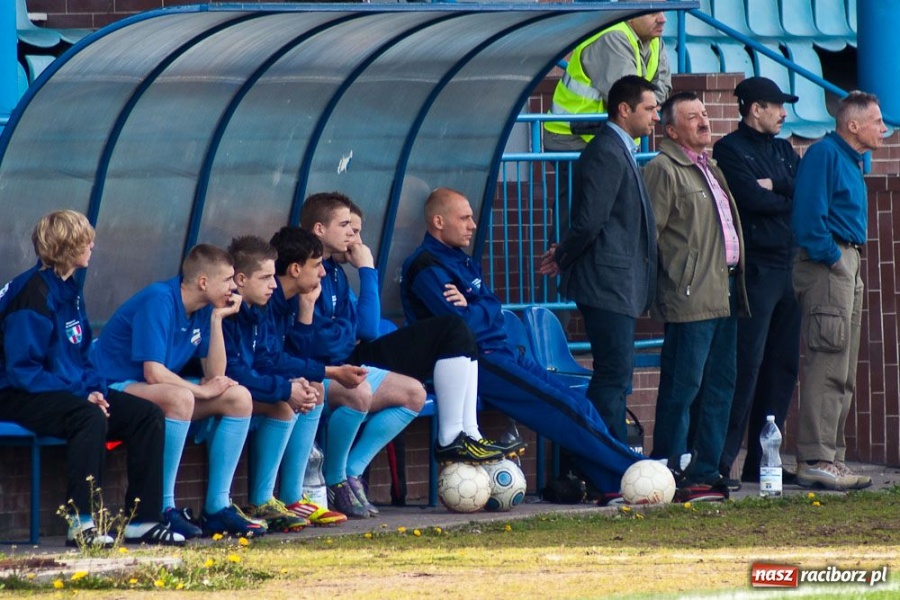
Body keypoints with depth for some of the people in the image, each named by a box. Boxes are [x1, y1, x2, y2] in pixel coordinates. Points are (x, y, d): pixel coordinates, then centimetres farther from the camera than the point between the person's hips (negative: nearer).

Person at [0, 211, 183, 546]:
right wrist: (82, 395, -22)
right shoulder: (34, 293, -16)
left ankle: (142, 521, -6)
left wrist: (94, 389, -2)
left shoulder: (68, 289, 13)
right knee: (90, 417, -37)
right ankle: (81, 523, -38)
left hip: (71, 391, 9)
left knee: (147, 415, -4)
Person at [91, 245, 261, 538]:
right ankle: (164, 508, -31)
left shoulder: (202, 310, 5)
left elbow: (215, 376, -1)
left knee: (239, 398, -3)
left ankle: (217, 508, -4)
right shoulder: (159, 301, -21)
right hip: (115, 388, -9)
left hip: (161, 389, 9)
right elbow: (153, 372, -27)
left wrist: (217, 319, -6)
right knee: (180, 398, -37)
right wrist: (201, 390, -16)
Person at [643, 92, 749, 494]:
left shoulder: (709, 169, 21)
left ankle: (706, 472, 15)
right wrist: (660, 285, -15)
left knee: (720, 385, 10)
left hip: (724, 293, 9)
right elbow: (649, 232, -12)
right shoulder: (664, 170, -7)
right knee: (683, 386, -7)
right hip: (691, 296, -9)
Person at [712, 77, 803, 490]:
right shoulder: (730, 150, -4)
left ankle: (761, 462, 13)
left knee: (783, 364, 8)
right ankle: (722, 461, -10)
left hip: (789, 268, 8)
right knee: (747, 364, -12)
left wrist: (776, 187, -9)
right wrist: (791, 199, 0)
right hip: (755, 268, -8)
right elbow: (753, 200, -16)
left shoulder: (783, 151, 19)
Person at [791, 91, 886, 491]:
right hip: (826, 266, -11)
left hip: (847, 265, 11)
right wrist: (830, 257, -17)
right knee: (827, 367, -13)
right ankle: (815, 461, -15)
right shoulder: (824, 155, -11)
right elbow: (810, 214, -19)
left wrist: (850, 262, 13)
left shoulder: (851, 160, 20)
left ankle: (830, 458, 16)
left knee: (842, 374, 12)